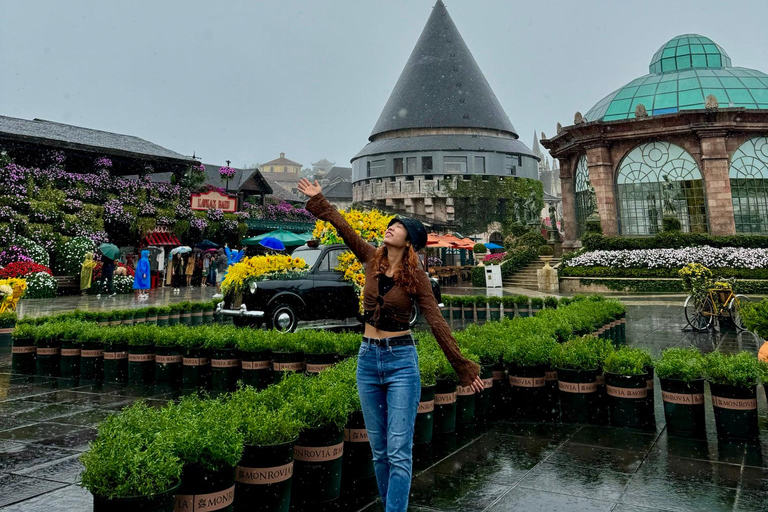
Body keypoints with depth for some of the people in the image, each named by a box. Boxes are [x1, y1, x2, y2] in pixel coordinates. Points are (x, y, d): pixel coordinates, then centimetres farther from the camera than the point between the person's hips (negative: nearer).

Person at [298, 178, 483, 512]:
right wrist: (318, 201, 8)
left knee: (399, 451, -6)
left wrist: (463, 367, -10)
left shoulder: (416, 277, -7)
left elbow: (437, 324, -8)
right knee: (379, 449, 12)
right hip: (367, 359, 5)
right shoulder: (373, 260, 4)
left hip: (401, 360, -4)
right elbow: (344, 228, 7)